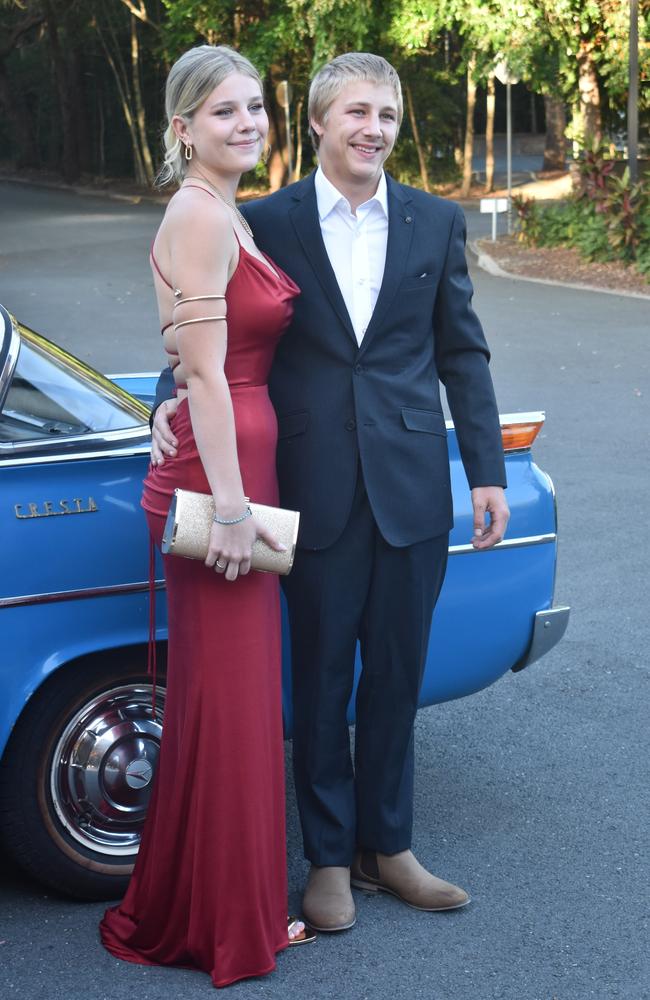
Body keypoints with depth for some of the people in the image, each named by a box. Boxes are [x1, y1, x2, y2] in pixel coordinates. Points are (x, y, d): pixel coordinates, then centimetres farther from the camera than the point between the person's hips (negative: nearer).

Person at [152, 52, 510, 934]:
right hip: (317, 489, -1)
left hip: (411, 487, 2)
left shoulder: (436, 222, 6)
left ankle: (387, 845, 27)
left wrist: (489, 473, 4)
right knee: (321, 679, 8)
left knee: (396, 676, 11)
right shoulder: (267, 222, 0)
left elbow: (463, 355, 8)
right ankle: (329, 857, 22)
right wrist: (172, 397, -16)